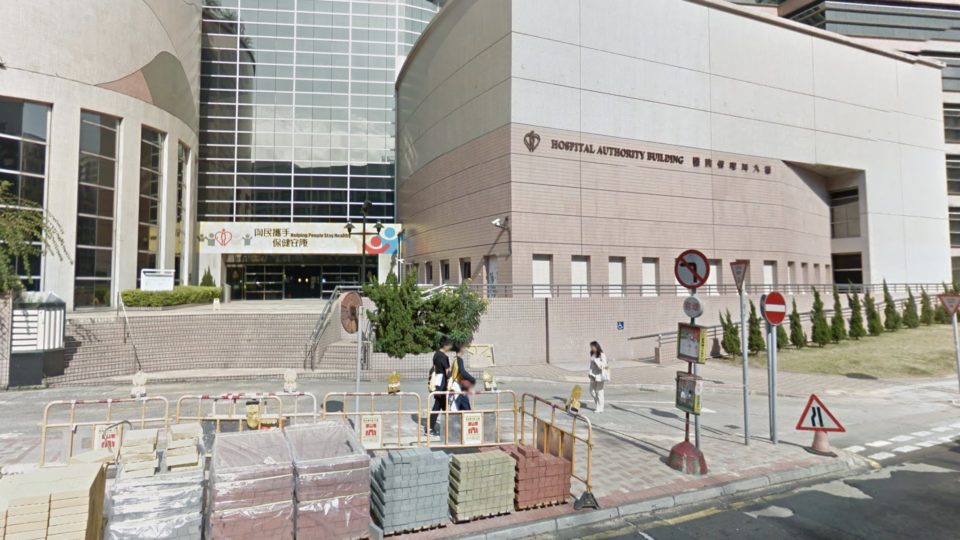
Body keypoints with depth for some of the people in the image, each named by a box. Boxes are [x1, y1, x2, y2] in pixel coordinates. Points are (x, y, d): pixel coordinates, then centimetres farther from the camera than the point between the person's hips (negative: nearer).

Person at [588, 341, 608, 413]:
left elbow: (604, 365, -17)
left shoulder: (601, 355, -12)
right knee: (592, 391, 9)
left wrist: (596, 361, -24)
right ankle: (596, 405, 28)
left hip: (600, 375, -7)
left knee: (599, 391, -1)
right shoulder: (592, 354, 9)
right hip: (593, 375, 7)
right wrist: (591, 373, 5)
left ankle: (599, 408, 9)